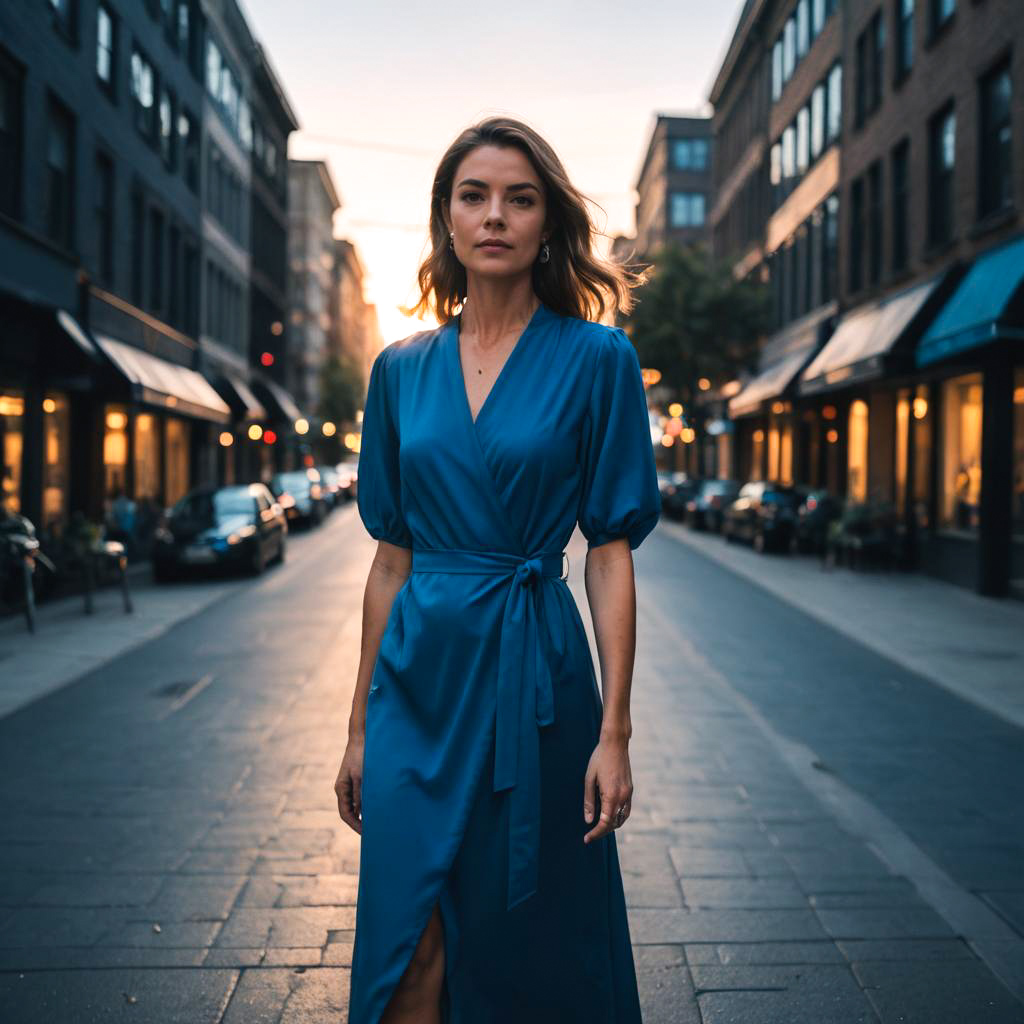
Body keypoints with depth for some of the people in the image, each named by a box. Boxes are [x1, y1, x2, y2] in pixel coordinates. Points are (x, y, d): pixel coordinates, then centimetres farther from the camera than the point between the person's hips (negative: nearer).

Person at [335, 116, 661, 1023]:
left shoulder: (596, 357, -4)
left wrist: (615, 731, -9)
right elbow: (391, 555, 9)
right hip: (418, 676, 3)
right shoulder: (402, 368, 7)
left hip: (532, 675, -3)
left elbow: (611, 551, -5)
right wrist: (361, 724, 9)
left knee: (528, 950, 12)